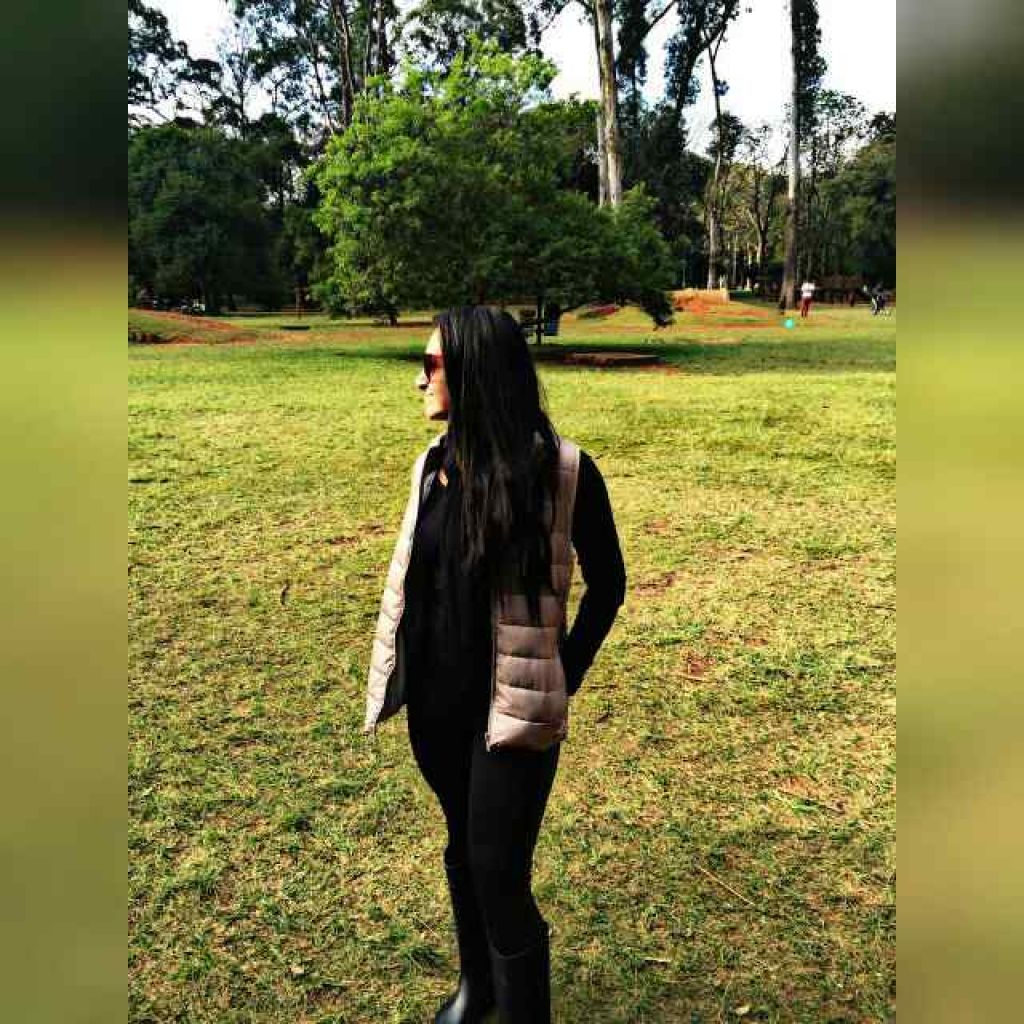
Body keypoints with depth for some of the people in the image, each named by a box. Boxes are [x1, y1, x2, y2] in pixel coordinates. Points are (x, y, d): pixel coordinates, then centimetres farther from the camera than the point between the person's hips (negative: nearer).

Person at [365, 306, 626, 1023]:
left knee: (499, 877, -1)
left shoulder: (560, 468, -15)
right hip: (435, 698, 6)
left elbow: (608, 583, -3)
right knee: (461, 852, 22)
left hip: (510, 705, -5)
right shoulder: (434, 463, 2)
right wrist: (401, 675, 11)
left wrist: (563, 681, -4)